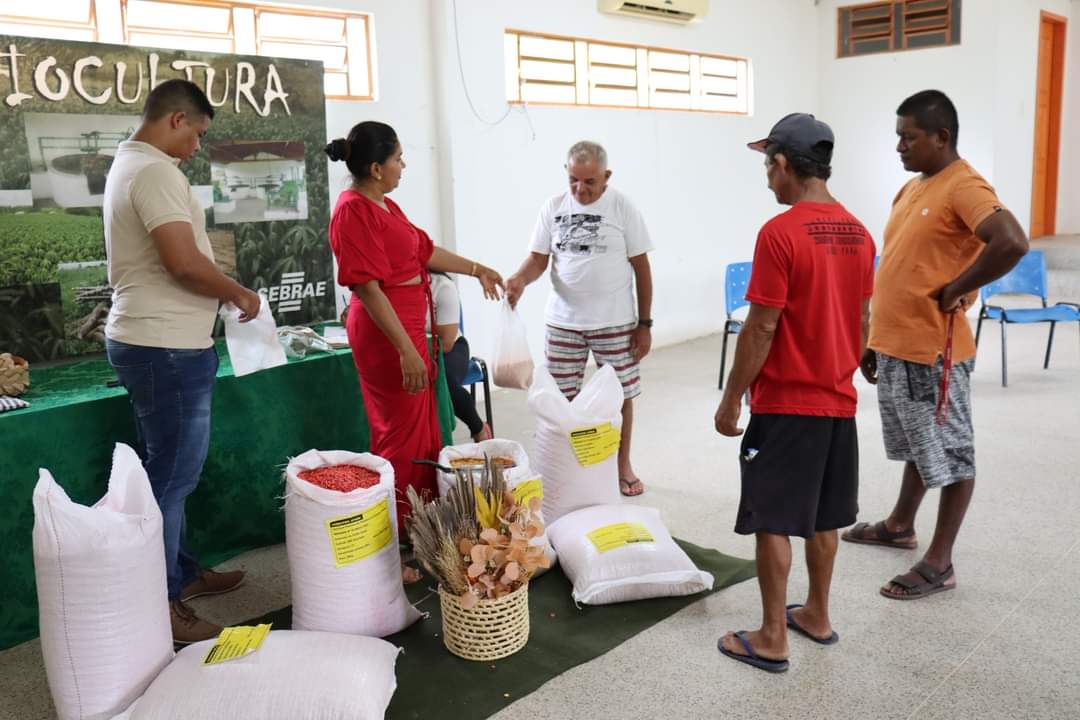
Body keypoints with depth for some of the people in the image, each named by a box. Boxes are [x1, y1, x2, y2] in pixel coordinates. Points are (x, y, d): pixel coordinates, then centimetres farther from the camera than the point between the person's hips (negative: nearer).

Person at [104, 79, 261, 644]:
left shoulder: (127, 164, 16)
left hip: (146, 340, 11)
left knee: (164, 472, 18)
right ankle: (159, 605, 6)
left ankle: (181, 572, 31)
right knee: (171, 479, -3)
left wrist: (221, 292, 15)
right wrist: (239, 293, -10)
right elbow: (185, 263, -25)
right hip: (167, 347, -11)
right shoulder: (155, 171, -17)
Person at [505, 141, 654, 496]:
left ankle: (623, 465, 26)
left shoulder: (622, 207, -6)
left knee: (620, 395, 8)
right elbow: (539, 258, 4)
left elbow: (641, 267, -2)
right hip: (563, 321, 2)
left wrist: (645, 324, -3)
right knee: (562, 398, 7)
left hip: (615, 322, -2)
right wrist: (520, 279, -20)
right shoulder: (553, 207, 0)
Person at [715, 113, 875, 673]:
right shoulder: (858, 233, 5)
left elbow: (761, 329, -18)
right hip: (838, 400, 7)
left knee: (773, 521, 3)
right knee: (823, 518, 18)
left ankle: (772, 639, 12)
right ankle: (817, 616, 31)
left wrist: (731, 398, -9)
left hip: (785, 403, -7)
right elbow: (861, 320, 12)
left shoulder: (779, 233, -18)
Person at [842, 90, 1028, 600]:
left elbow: (1012, 243, -32)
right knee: (917, 446, 24)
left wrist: (957, 289, -20)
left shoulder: (965, 187, -16)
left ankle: (940, 563, 13)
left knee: (950, 455, 4)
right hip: (896, 349, 9)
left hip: (933, 353, -9)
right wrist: (874, 340, 17)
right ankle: (900, 526, 40)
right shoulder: (911, 189, 13)